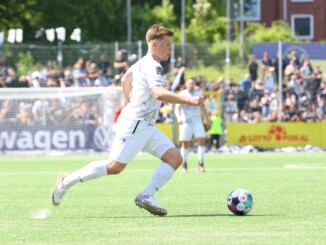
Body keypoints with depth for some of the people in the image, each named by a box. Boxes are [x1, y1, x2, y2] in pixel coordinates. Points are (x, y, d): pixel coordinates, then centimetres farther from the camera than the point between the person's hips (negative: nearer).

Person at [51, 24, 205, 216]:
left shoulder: (143, 63, 16)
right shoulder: (153, 66, -15)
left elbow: (126, 78, 33)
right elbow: (159, 93, -32)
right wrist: (189, 101, -35)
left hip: (146, 127, 10)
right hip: (135, 124, -10)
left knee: (175, 158, -3)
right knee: (115, 167, -9)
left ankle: (147, 196, -10)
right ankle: (67, 181, 5)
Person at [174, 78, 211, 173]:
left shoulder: (198, 93, 8)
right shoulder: (182, 94, -2)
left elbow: (203, 108, 17)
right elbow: (177, 108, -9)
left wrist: (207, 120, 15)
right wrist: (178, 117, -28)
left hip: (197, 121, 3)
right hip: (185, 121, -3)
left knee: (201, 140, -11)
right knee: (185, 144, -1)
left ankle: (200, 164, -9)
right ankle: (184, 165, 10)